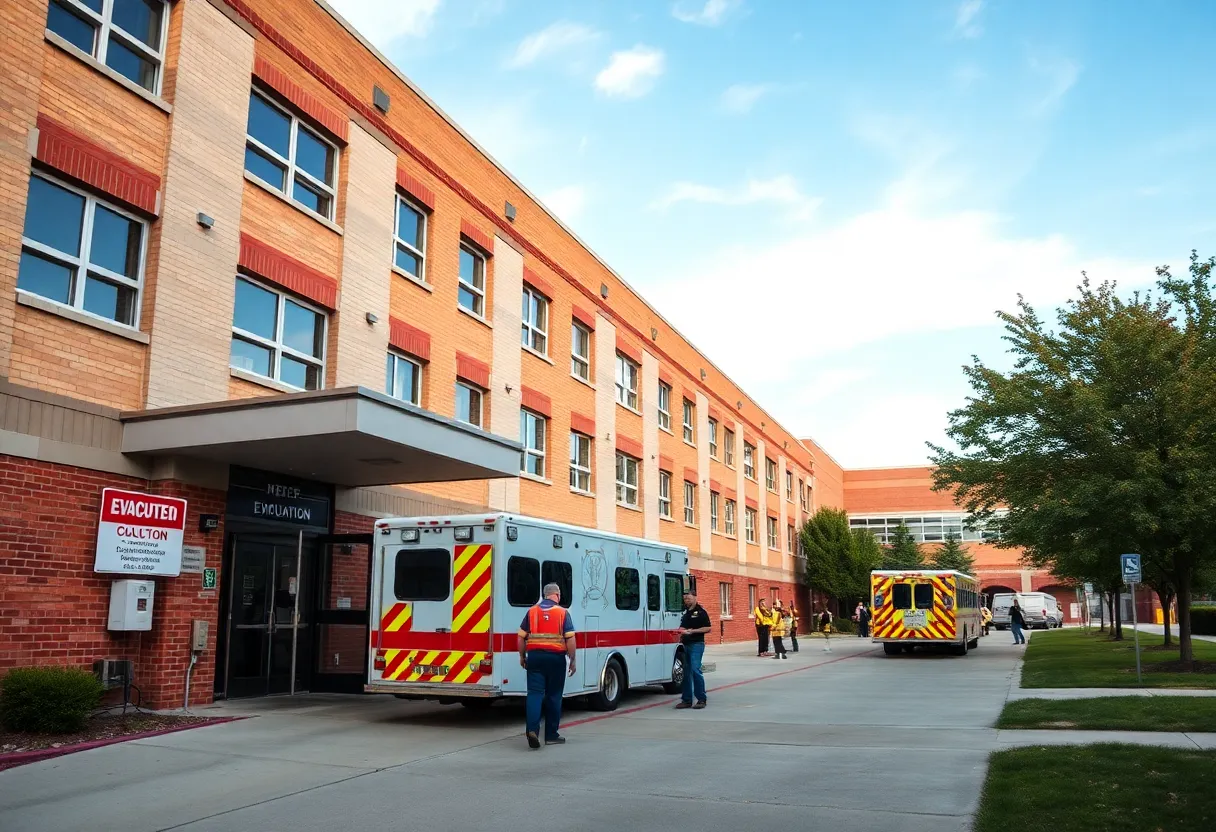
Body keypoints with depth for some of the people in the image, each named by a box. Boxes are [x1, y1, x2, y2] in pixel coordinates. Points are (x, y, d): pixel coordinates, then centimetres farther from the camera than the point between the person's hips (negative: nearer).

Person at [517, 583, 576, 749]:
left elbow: (521, 637, 7)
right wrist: (572, 660, 0)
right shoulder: (563, 612, -2)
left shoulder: (532, 611, 7)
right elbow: (570, 639, -7)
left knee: (535, 693, 1)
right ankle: (551, 735, 15)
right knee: (554, 696, 8)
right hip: (556, 657, -2)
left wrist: (522, 656, 18)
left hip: (535, 656, 2)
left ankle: (533, 729, -18)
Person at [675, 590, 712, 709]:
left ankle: (701, 699, -7)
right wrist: (682, 631, 3)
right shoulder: (685, 611, 16)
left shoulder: (700, 611, -5)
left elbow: (708, 628, -10)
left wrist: (693, 631, -15)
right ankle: (687, 700, 13)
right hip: (686, 645, 8)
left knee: (695, 670, -14)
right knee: (686, 672, 8)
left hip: (697, 644, -7)